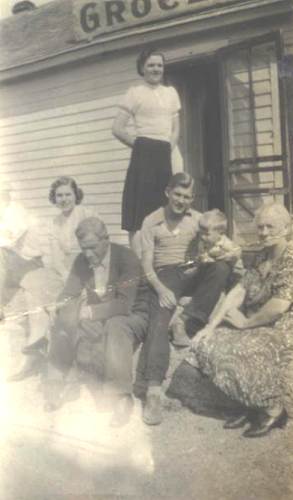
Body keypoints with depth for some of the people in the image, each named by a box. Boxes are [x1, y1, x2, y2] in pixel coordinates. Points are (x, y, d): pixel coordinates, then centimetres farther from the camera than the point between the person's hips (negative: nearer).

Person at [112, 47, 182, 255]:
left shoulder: (171, 93, 17)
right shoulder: (135, 92, 2)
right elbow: (118, 128, -4)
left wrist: (170, 149, 4)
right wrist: (139, 145, -2)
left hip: (166, 156, 5)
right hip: (144, 155, -5)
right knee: (140, 209, -8)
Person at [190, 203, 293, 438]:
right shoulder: (263, 256, 10)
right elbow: (240, 290, 3)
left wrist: (246, 322, -12)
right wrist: (212, 325, -5)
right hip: (258, 327, 8)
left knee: (234, 352, -26)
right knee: (206, 342, -5)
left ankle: (273, 408, -1)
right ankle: (250, 404, 6)